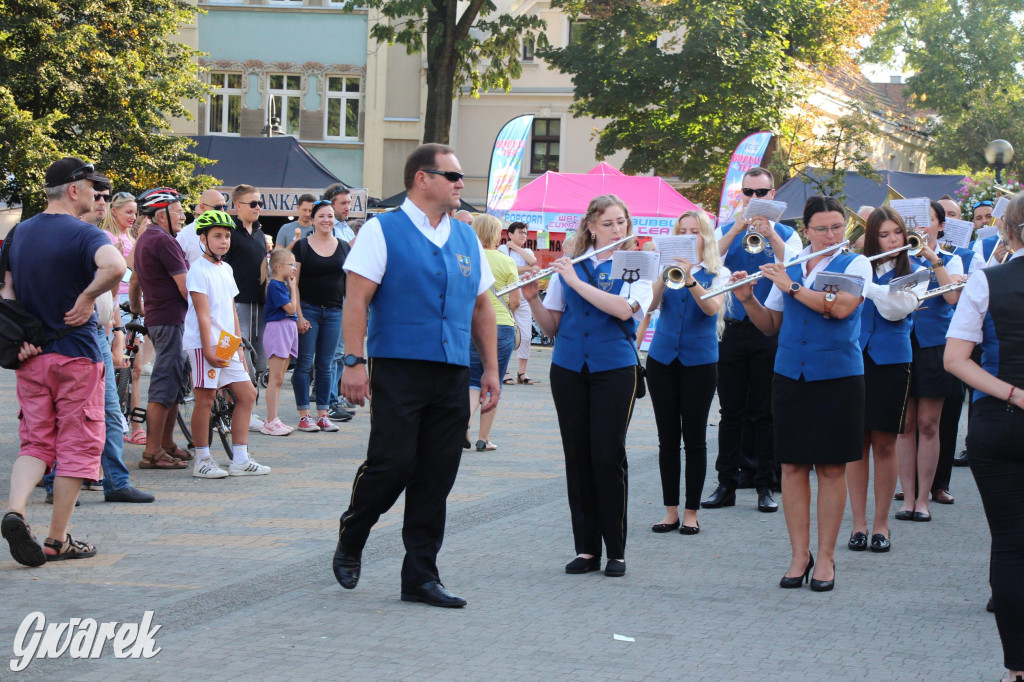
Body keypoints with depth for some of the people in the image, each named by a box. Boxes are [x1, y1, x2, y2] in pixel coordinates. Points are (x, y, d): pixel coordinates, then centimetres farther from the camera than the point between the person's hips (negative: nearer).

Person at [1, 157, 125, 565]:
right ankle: (57, 540, 7)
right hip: (76, 353, -6)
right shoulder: (83, 234, -13)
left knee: (35, 443, 13)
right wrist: (87, 298, -20)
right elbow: (115, 267, -33)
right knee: (77, 445, 4)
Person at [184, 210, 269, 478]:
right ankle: (203, 460, 2)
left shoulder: (226, 269, 16)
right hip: (205, 344, -9)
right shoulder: (199, 270, -9)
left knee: (247, 394, 7)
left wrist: (238, 345, 17)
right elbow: (203, 313, -15)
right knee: (205, 398, -6)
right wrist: (208, 348, -20)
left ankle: (240, 460, 12)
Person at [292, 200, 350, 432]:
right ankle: (304, 415, 1)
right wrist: (299, 315, -11)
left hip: (333, 311, 3)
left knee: (325, 365, 6)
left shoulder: (344, 247, 10)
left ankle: (323, 414, 10)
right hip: (308, 309, -3)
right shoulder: (302, 246, -1)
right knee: (304, 363, -3)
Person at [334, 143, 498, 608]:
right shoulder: (383, 231, -2)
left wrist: (491, 368, 16)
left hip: (453, 376, 5)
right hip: (399, 371, -5)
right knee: (392, 464, -9)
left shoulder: (467, 239, 16)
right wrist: (353, 362, -15)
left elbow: (481, 307, 21)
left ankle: (421, 577, 11)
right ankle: (349, 542, 18)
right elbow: (357, 299, -7)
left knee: (436, 478, 4)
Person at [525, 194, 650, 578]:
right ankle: (586, 548, 10)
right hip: (569, 369, 3)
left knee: (608, 456, -7)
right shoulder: (568, 265, 10)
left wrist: (576, 281, -16)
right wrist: (532, 298, -8)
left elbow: (624, 309, -17)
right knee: (578, 456, 3)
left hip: (614, 370, -3)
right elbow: (551, 326, 10)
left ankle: (616, 550, 1)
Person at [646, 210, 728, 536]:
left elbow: (712, 308, -17)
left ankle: (691, 512, 7)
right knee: (667, 437, 5)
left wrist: (689, 280, -31)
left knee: (694, 437, 0)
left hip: (699, 360, -2)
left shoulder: (717, 273, 1)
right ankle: (670, 509, 12)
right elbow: (650, 304, -9)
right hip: (662, 359, 2)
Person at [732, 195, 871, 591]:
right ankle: (799, 555, 10)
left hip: (838, 378, -3)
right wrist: (748, 299, -3)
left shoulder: (855, 265, 1)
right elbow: (770, 325, 14)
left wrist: (791, 286, -13)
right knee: (793, 465, 3)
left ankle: (825, 558, 8)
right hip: (790, 377, 3)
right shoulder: (788, 268, 11)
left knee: (831, 468, 1)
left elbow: (840, 307, -18)